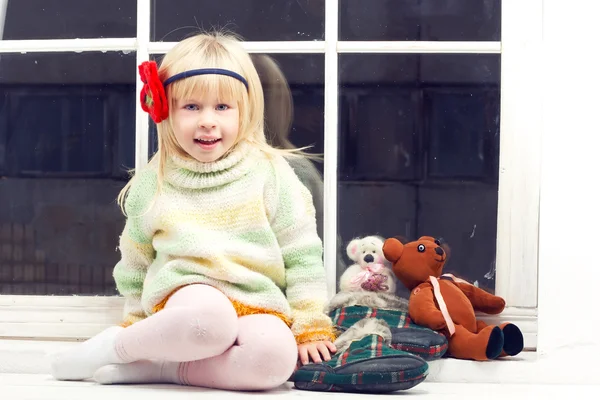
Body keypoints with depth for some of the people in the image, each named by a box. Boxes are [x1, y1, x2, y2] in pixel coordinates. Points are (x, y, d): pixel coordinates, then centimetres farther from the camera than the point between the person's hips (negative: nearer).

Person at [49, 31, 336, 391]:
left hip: (258, 305, 1)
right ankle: (110, 347, -15)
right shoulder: (152, 183, 9)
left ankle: (154, 367, -22)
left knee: (275, 357, -35)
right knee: (209, 318, -39)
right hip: (183, 292, 0)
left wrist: (311, 326, -1)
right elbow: (135, 264, 21)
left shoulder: (271, 173, 3)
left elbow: (302, 256, 3)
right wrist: (136, 324, 22)